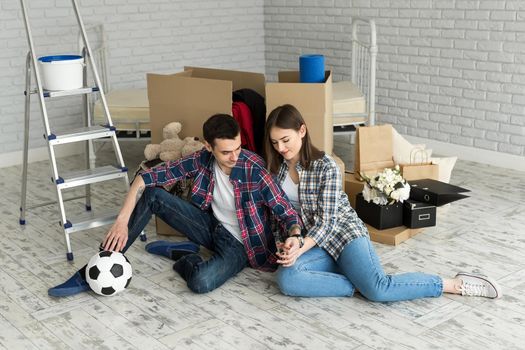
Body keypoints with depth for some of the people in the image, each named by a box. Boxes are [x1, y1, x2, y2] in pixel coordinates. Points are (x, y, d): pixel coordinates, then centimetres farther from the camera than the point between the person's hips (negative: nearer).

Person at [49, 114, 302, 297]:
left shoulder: (254, 169, -25)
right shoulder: (202, 160, -13)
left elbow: (287, 213, -21)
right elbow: (146, 178, -12)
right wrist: (122, 221, -23)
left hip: (239, 244, -4)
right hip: (212, 226, 5)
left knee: (201, 282, -38)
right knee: (153, 196, -15)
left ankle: (184, 257, 1)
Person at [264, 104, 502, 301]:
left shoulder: (325, 166, -10)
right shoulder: (276, 168, 7)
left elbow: (327, 220, -13)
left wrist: (300, 249, -27)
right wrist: (290, 245, -6)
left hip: (344, 232, -5)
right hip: (314, 242, 5)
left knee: (378, 289, -28)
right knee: (286, 279, -29)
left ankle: (456, 284, -10)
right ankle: (358, 283, -21)